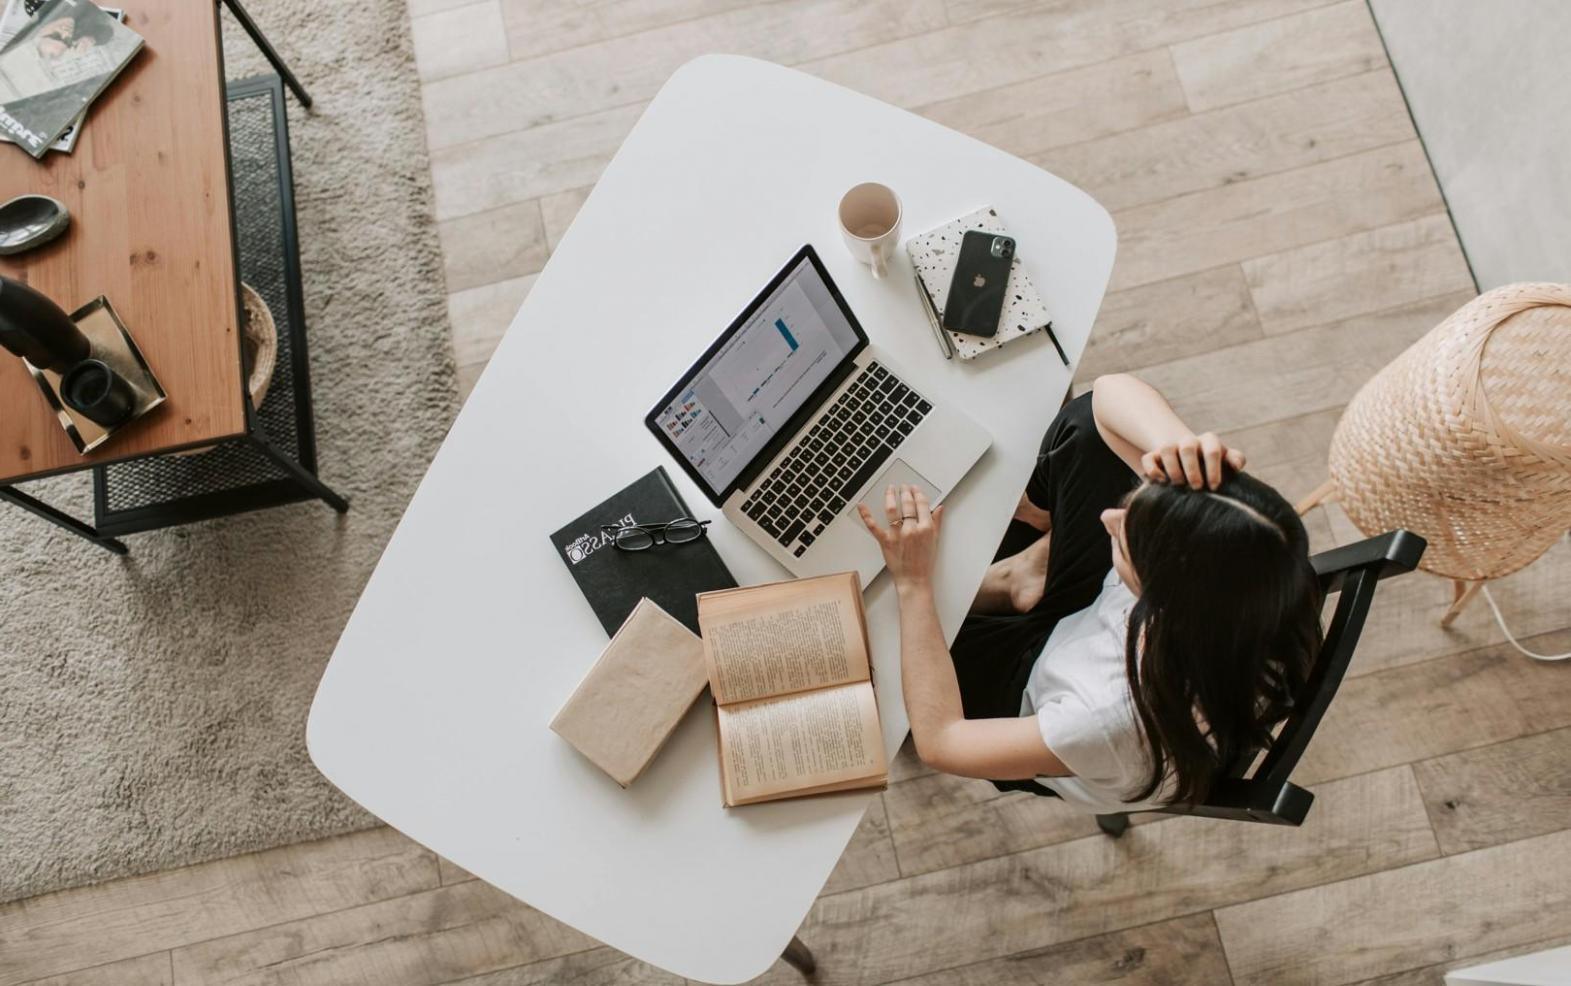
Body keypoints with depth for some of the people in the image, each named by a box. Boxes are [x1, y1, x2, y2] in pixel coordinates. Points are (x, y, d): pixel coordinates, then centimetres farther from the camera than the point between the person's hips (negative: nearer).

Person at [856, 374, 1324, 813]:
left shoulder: (1130, 724, -46)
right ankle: (1030, 564, 17)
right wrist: (1181, 445, -48)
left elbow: (939, 742, -32)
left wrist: (913, 584, -32)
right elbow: (1114, 390, -26)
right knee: (1089, 415, -10)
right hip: (1093, 615, 4)